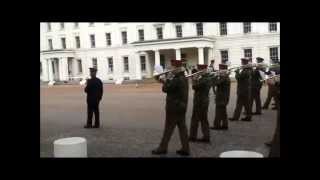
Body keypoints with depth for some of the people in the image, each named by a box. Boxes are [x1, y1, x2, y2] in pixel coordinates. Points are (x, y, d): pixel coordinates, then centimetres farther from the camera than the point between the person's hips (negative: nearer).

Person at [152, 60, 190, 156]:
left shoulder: (177, 80, -21)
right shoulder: (184, 79, 10)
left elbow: (165, 89, -19)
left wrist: (167, 80, -6)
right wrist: (168, 81, 5)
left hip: (174, 107, -9)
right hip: (181, 107, 9)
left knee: (168, 128, 1)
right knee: (182, 127, 9)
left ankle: (162, 148, 12)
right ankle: (185, 149, 12)